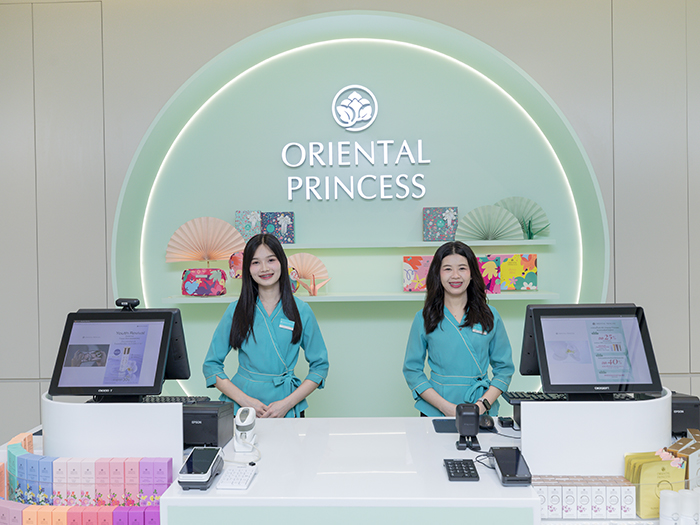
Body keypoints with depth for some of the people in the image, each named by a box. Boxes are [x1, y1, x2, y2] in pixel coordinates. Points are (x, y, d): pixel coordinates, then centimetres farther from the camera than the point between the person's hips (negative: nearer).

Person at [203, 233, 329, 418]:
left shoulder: (301, 311, 4)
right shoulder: (236, 310, 5)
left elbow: (320, 366, 7)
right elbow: (211, 365, 7)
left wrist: (287, 403, -5)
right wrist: (245, 400, -6)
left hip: (287, 410, 0)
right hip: (241, 408, 0)